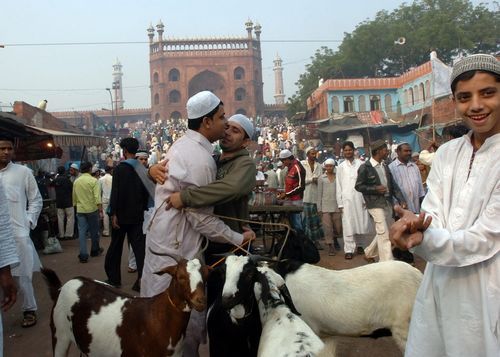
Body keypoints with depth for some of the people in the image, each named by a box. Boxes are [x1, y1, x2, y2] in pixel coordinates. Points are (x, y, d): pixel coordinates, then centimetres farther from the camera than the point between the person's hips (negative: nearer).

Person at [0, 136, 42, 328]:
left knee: (22, 275, 6)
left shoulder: (23, 172, 0)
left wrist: (29, 221, -3)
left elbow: (36, 200, 6)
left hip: (17, 233, -2)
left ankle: (29, 310, 21)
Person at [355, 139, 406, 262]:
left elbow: (393, 184, 9)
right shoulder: (365, 168, -9)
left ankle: (369, 253, 34)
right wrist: (375, 189, -19)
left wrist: (401, 200, -3)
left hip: (388, 203, 7)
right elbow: (358, 186, -7)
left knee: (384, 233, 14)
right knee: (384, 234, -8)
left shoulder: (385, 166, 12)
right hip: (376, 204, -7)